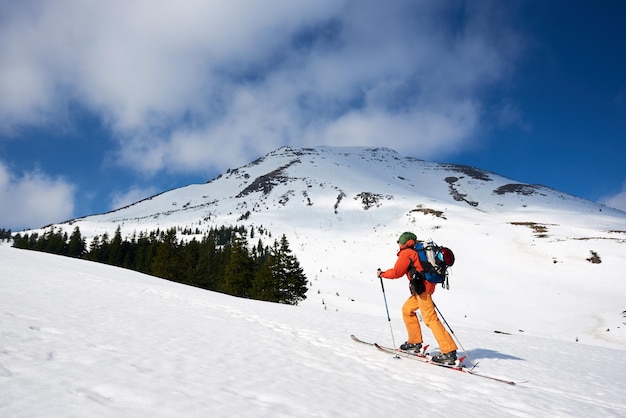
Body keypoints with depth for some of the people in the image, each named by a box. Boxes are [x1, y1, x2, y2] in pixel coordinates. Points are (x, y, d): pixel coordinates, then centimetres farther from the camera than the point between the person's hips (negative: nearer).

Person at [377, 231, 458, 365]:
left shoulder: (406, 253, -2)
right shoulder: (418, 252, 24)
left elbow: (396, 272, -3)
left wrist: (382, 274, 11)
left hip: (422, 288, -10)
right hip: (428, 285, 10)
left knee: (430, 318, -12)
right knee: (407, 309, 20)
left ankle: (449, 352, -16)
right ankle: (415, 342, 22)